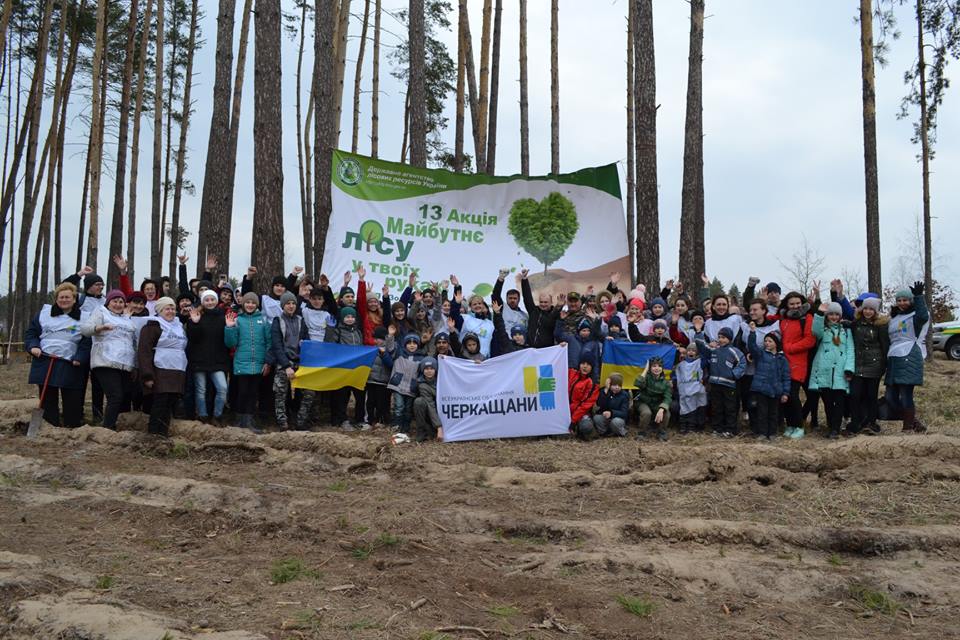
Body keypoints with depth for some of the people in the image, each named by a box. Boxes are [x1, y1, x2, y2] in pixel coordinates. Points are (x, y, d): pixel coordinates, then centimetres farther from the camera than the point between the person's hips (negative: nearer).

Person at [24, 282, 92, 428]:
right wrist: (33, 346, -5)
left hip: (69, 366, -2)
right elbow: (31, 332, 13)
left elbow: (86, 342, 0)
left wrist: (79, 358, -12)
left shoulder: (82, 318, 3)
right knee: (48, 400, 6)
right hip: (45, 363, 2)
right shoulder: (44, 312, 10)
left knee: (72, 402, -2)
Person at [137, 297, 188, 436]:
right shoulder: (152, 326, -2)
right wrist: (147, 376, -18)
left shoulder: (179, 327, 21)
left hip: (177, 374, 6)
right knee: (160, 404, -10)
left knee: (169, 405, 5)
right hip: (160, 372, -6)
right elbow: (144, 351, -10)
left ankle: (163, 435, 11)